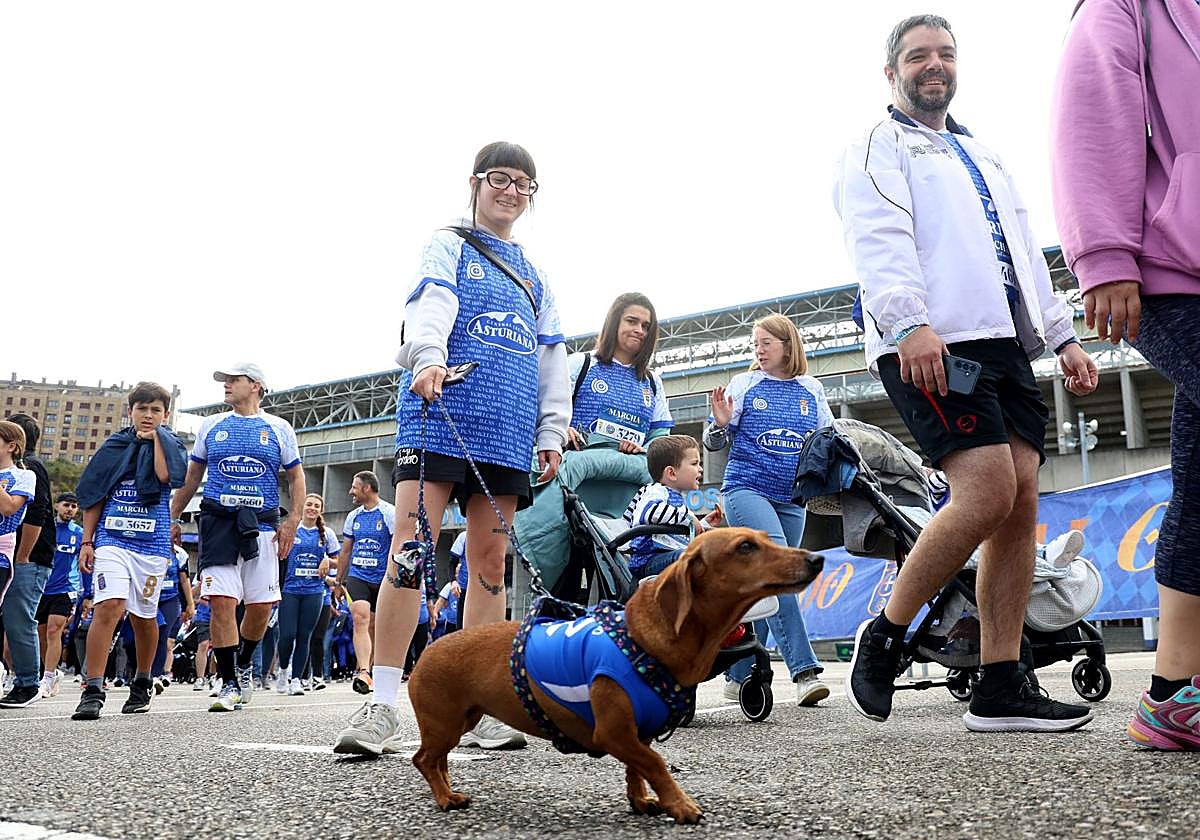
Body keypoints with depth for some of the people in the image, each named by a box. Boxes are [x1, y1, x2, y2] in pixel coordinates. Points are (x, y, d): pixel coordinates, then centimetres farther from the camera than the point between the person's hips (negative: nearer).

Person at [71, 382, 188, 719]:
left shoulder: (171, 446, 8)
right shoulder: (114, 445, 11)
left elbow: (168, 476, -15)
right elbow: (93, 496, 12)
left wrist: (155, 437, -4)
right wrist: (87, 541, 6)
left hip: (152, 543, 0)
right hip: (112, 539, 0)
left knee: (144, 616, 9)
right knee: (108, 606, -19)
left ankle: (142, 685, 28)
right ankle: (93, 691, -18)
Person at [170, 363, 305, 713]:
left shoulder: (279, 429, 10)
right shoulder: (211, 426, 14)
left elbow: (296, 477, 9)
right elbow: (192, 477, 17)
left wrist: (292, 520, -3)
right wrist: (174, 519, 9)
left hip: (262, 524, 0)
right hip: (219, 522, 0)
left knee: (261, 605, -1)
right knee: (222, 601, -11)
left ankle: (244, 663, 26)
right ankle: (230, 684, -4)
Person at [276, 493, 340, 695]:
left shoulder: (327, 534, 8)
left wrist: (327, 561, -6)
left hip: (314, 591, 1)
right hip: (290, 589, -1)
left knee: (304, 636, 1)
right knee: (287, 634, -8)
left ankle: (296, 679, 8)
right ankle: (283, 669, 19)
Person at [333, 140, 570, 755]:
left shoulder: (533, 277, 25)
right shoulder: (450, 246, 11)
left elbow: (551, 359, 21)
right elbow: (431, 306, -10)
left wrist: (552, 432, 10)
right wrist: (428, 357, -31)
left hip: (507, 430, 5)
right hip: (440, 412, -5)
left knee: (491, 561, 3)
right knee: (411, 549, -14)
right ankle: (381, 706, -10)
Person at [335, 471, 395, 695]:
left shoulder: (390, 513, -4)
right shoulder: (353, 516, 11)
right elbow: (345, 552, 19)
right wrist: (339, 581, 19)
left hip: (382, 579, -2)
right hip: (357, 576, 2)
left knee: (373, 628, 6)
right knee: (360, 619, -18)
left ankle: (366, 671, 20)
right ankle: (363, 672, -27)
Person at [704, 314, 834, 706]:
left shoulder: (812, 390, 11)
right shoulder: (744, 385, 5)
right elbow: (716, 443, 6)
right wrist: (720, 423, -15)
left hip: (791, 499, 4)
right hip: (747, 488, -4)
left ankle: (739, 675, 14)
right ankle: (804, 670, -25)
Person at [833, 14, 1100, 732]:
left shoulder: (986, 158, 32)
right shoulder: (879, 150, 9)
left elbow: (1028, 256, 30)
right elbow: (881, 240, -9)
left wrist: (1065, 337, 19)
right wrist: (909, 322, -25)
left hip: (1009, 344, 8)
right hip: (932, 346, -7)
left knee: (1021, 504, -2)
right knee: (987, 493, -20)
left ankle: (1001, 688, 2)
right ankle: (883, 639, -4)